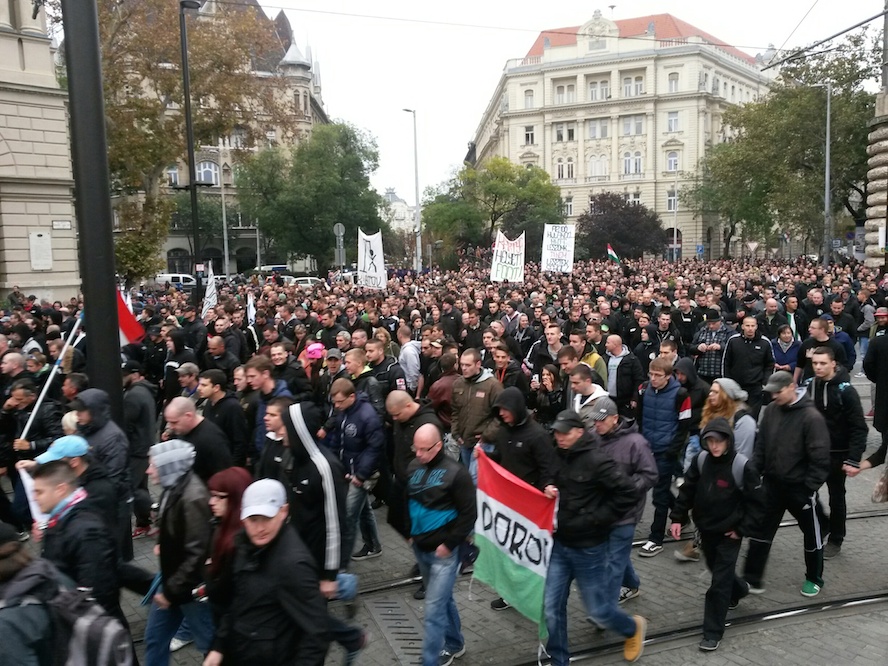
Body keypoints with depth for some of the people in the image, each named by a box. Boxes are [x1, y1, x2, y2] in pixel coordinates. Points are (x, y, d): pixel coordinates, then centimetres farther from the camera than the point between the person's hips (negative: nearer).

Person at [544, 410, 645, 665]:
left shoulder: (597, 460, -19)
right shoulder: (560, 457, 4)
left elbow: (629, 495, -20)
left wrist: (595, 519, -17)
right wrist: (550, 492, -3)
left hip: (588, 548, -6)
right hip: (559, 544, 6)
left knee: (597, 609, 10)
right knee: (552, 607, 5)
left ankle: (633, 628, 40)